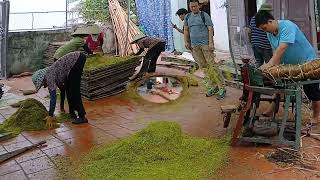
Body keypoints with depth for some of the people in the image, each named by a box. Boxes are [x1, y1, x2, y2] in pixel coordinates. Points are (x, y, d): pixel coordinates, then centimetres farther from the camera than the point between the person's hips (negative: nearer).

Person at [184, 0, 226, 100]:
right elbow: (186, 30, 19)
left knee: (212, 65, -11)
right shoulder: (187, 17, 14)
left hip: (205, 44, -5)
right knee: (203, 66, 4)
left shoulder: (204, 15, -1)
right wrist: (186, 42, 7)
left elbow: (210, 29, -6)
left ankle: (221, 88, -8)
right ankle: (214, 86, 13)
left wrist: (211, 43, -16)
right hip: (194, 45, 5)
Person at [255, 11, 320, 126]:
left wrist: (270, 64, -44)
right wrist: (275, 65, -23)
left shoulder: (287, 26, -29)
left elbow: (282, 48, -39)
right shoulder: (269, 34, -4)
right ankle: (271, 110, 16)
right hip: (289, 64, 7)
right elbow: (275, 51, -7)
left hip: (307, 62, -7)